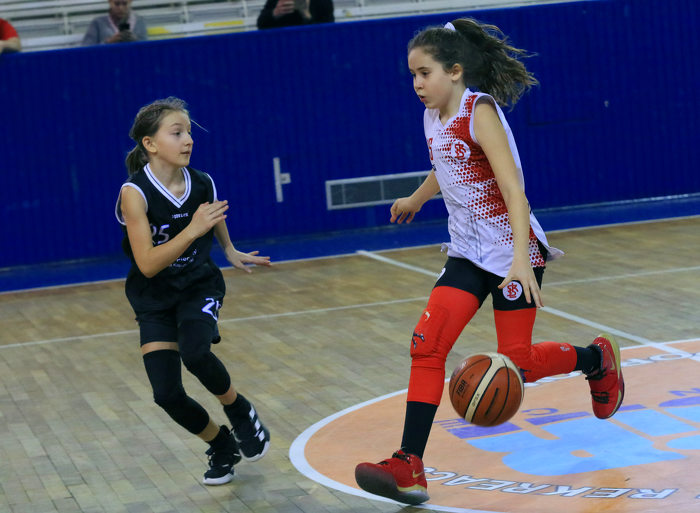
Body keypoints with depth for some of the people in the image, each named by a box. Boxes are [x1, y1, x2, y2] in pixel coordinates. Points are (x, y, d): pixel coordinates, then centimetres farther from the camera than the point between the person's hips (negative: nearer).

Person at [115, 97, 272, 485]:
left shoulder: (203, 185, -11)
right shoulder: (135, 192, -22)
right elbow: (147, 264, -27)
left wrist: (231, 252, 20)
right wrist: (193, 230, -34)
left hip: (199, 287, 1)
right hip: (154, 299, 0)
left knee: (195, 353, -30)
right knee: (167, 394, -10)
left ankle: (240, 412, 0)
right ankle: (222, 446, 18)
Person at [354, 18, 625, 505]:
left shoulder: (480, 112, -19)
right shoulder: (434, 118, 5)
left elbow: (513, 189, -27)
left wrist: (520, 259, -37)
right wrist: (416, 199, 46)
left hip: (513, 250, -7)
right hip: (468, 252, 7)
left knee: (518, 362, -2)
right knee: (427, 344, -9)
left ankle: (599, 359, 30)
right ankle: (410, 468, -12)